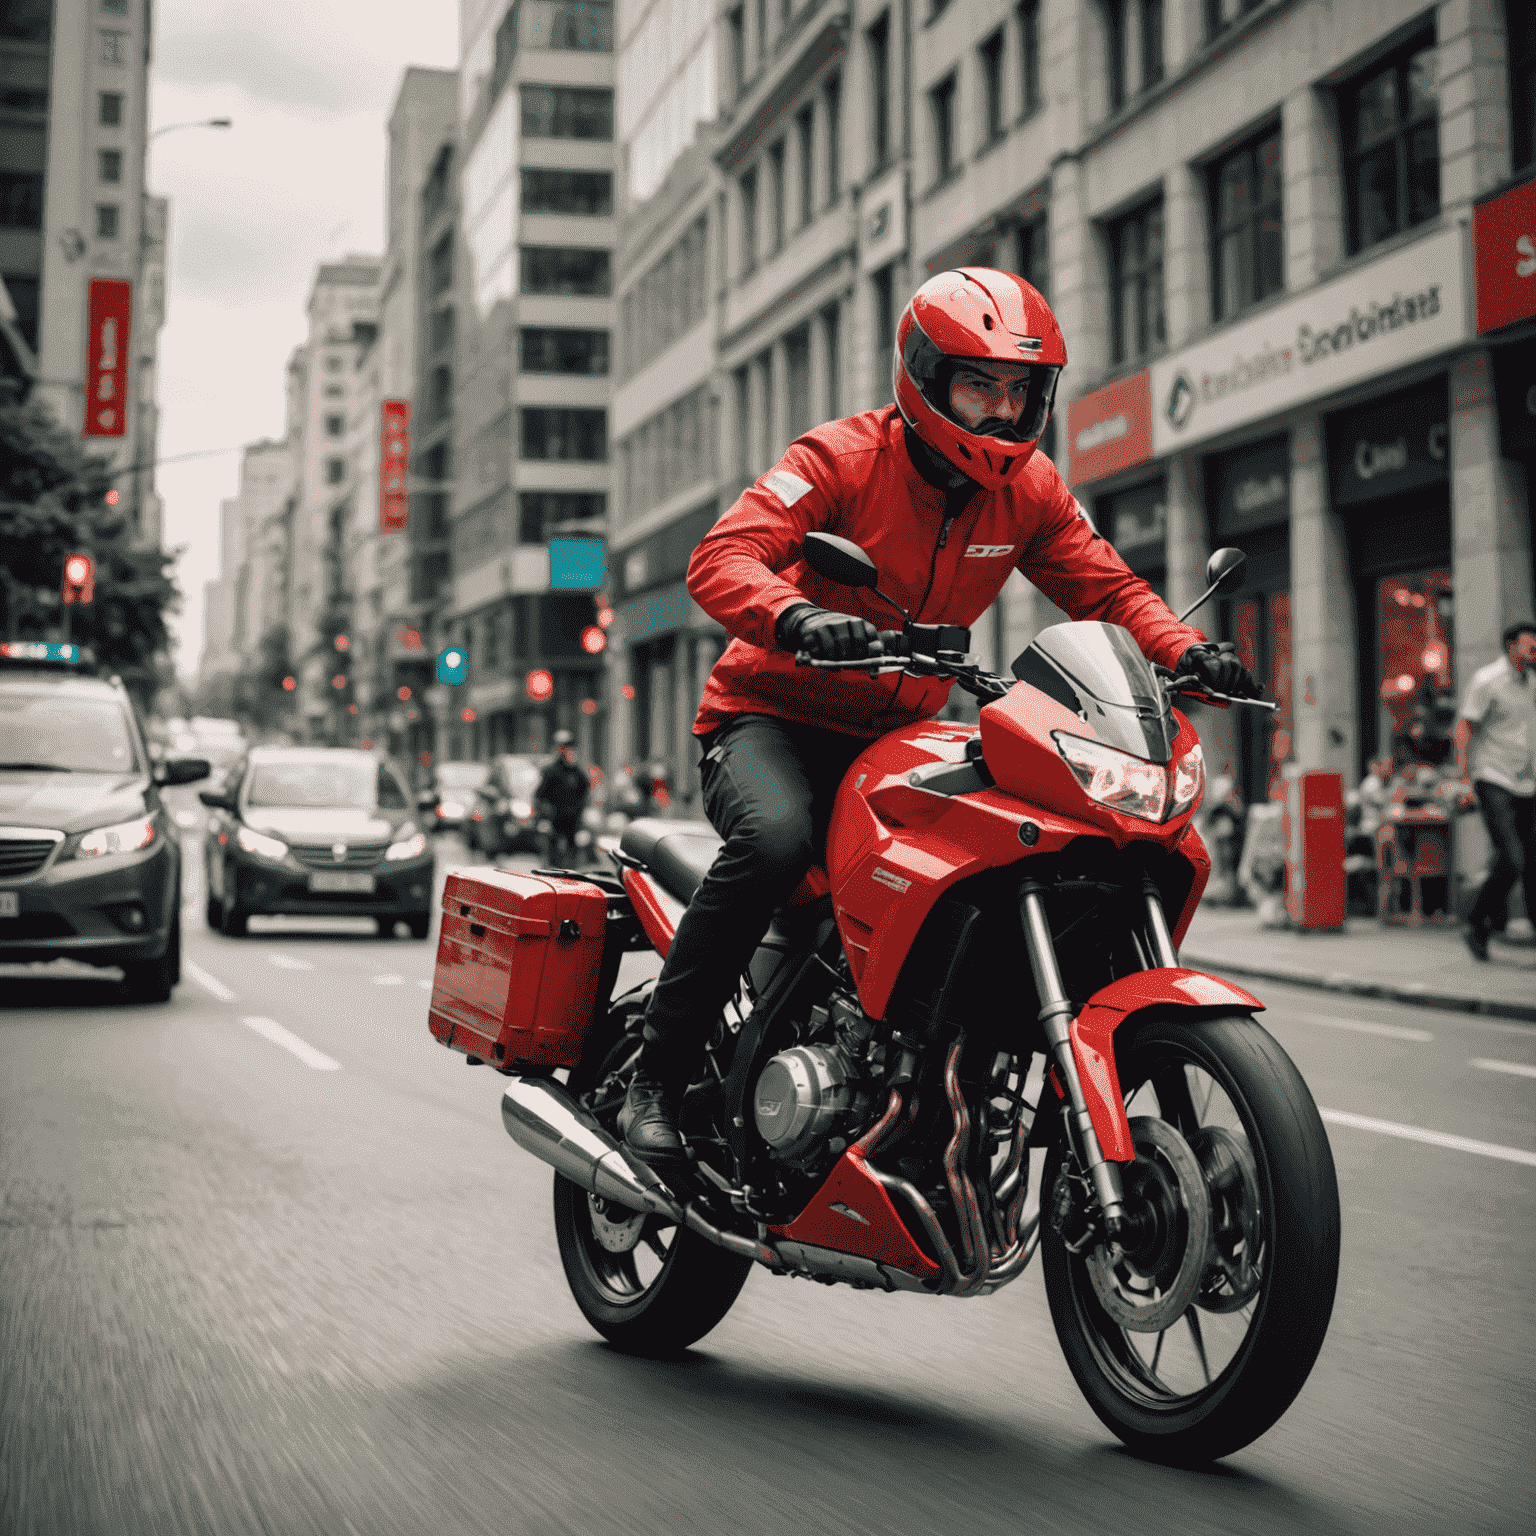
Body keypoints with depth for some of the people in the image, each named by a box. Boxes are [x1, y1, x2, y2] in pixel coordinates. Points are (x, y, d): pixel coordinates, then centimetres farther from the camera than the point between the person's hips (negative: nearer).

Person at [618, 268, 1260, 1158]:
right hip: (772, 720, -6)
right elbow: (722, 558, -24)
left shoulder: (1029, 490, 4)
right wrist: (798, 618, -46)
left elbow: (1107, 588, 6)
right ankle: (657, 1078, -24)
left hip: (898, 738, 6)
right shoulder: (842, 457, -13)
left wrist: (1184, 649, -15)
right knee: (777, 840, -37)